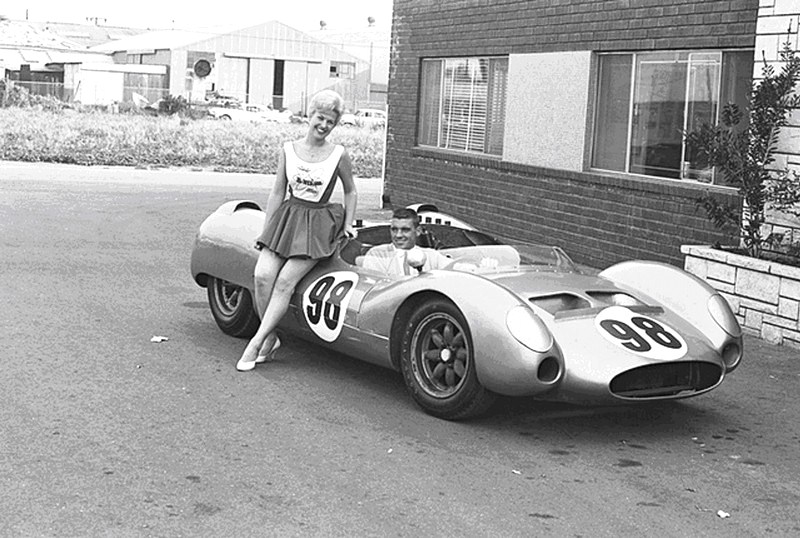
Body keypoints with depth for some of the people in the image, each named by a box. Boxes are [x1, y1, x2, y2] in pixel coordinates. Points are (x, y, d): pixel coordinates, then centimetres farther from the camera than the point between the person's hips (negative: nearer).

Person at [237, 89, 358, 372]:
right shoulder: (288, 150, 5)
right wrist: (266, 230, 4)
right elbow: (277, 193, 8)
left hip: (318, 224, -3)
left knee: (285, 281, -18)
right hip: (287, 216, 3)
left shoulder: (339, 155, -1)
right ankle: (271, 338, 0)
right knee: (262, 276, -17)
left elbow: (350, 192, 14)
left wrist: (347, 224, 6)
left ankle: (257, 341, -12)